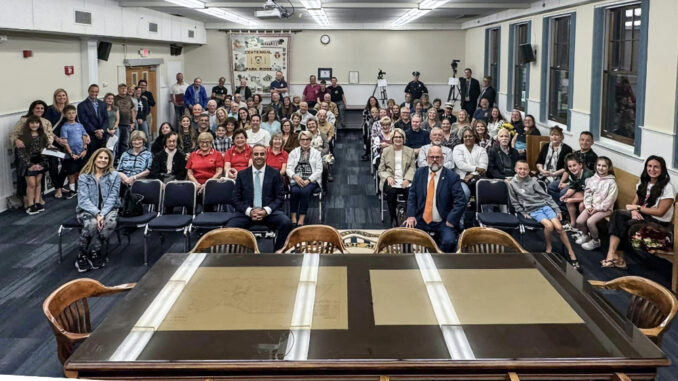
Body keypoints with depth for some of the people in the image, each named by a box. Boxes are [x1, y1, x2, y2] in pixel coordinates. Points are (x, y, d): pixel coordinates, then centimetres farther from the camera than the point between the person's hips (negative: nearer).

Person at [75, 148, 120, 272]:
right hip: (87, 209, -1)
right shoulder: (84, 176, 2)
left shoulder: (114, 175, 5)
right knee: (91, 223, -35)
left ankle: (92, 252, -16)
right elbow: (83, 199, -7)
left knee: (111, 222, -34)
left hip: (108, 208, 1)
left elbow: (112, 197, -3)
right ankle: (82, 254, -13)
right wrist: (96, 213, -23)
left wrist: (103, 214, -19)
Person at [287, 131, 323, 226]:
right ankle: (293, 219, -28)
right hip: (296, 180, 1)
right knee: (295, 191, -32)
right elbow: (289, 168, 7)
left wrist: (308, 180, -11)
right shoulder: (294, 152, 16)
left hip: (311, 180, -1)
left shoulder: (316, 153, 13)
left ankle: (301, 220, -31)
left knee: (305, 191, -33)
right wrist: (295, 177, -15)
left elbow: (319, 170, 4)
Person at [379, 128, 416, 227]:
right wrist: (388, 177, -10)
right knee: (391, 191, -34)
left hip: (405, 180, 0)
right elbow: (381, 170, 11)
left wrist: (407, 179, -13)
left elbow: (412, 167, 6)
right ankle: (393, 218, -20)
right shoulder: (386, 151, 15)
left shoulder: (410, 151, 16)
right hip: (391, 180, 0)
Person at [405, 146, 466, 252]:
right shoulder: (419, 173, 8)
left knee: (449, 241, -30)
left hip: (442, 223, -3)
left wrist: (450, 221, -17)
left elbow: (460, 202, -9)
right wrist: (411, 215, -5)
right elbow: (412, 196, 9)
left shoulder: (452, 177, -5)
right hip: (420, 220, 3)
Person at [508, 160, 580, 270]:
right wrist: (523, 213, 0)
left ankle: (572, 255, -12)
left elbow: (546, 196, 6)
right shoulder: (512, 184, 4)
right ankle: (549, 247, -4)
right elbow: (515, 202, 11)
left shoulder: (533, 181, 6)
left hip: (545, 206, 2)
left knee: (559, 227, -19)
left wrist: (557, 209, 1)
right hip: (532, 211, -2)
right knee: (549, 225, -30)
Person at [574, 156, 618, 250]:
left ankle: (595, 241, -1)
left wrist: (597, 208, -16)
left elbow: (609, 199, -14)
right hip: (592, 206, 5)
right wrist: (588, 206, -7)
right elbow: (587, 193, 7)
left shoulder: (611, 182, -10)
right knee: (579, 221, -12)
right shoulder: (593, 179, 6)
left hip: (604, 208, -5)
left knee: (590, 222, -26)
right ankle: (585, 235, 19)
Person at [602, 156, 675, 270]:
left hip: (659, 222, -7)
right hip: (642, 215, 7)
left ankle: (617, 256, -14)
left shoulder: (667, 188, -12)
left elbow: (660, 212, -14)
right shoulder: (643, 183, 10)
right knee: (617, 214, -23)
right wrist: (634, 211, -15)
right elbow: (635, 202, 9)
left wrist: (638, 208, -12)